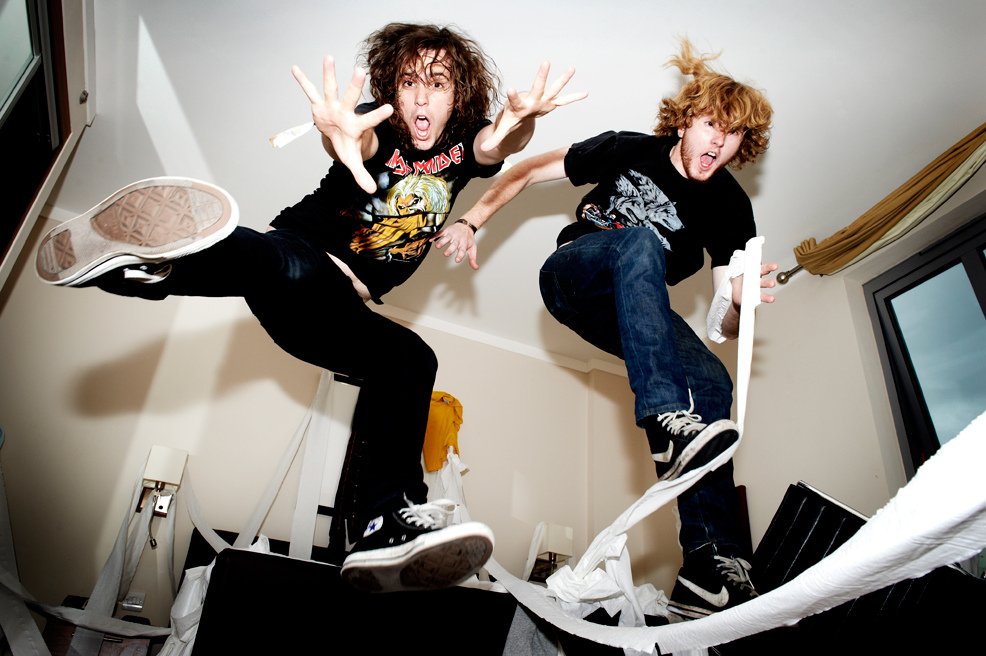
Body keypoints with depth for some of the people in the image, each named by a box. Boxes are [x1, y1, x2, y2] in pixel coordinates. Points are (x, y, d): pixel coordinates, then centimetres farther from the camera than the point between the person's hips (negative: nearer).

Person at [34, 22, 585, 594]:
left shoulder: (460, 148, 11)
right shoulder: (379, 130, -2)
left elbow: (499, 145, -12)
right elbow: (357, 142, -27)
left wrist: (518, 118, -38)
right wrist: (343, 134, -54)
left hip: (339, 312, 4)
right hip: (296, 268, -3)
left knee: (410, 358, -25)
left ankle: (389, 522, -40)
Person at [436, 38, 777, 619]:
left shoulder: (730, 207, -3)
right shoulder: (630, 150, -7)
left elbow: (726, 325, -8)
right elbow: (529, 170, -1)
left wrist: (736, 299, -32)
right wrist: (472, 222, -11)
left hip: (629, 311, 3)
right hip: (571, 276, -2)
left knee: (713, 381, -26)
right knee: (639, 242, -37)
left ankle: (713, 566, -30)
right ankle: (666, 421, -54)